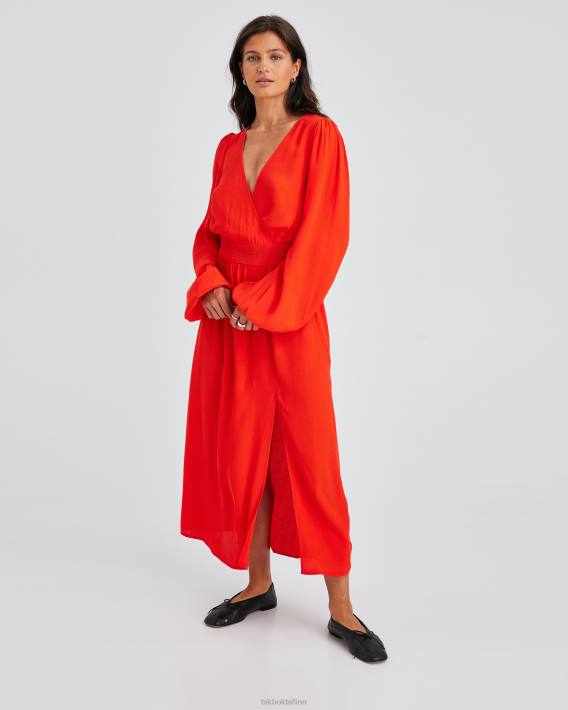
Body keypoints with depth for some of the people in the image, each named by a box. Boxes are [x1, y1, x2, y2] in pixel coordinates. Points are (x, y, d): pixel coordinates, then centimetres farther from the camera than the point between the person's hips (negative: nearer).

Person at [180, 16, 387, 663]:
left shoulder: (318, 135, -2)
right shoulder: (228, 148, 15)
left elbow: (323, 231, -10)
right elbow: (210, 230, 14)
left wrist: (264, 301, -16)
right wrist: (211, 283, -6)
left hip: (289, 319, -5)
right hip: (228, 319, 5)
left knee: (309, 457, -2)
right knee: (240, 452, 9)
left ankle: (341, 609, 9)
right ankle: (257, 584, 25)